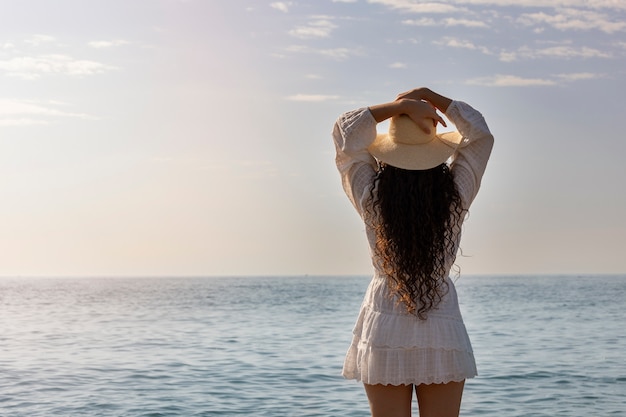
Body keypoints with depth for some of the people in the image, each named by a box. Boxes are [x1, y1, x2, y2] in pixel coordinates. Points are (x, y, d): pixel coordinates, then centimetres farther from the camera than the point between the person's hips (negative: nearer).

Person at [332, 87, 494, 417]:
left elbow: (345, 133, 4)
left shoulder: (372, 198, -8)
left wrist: (402, 106, -2)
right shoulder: (454, 197, -7)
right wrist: (429, 98, 2)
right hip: (443, 333, 0)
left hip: (384, 330, 0)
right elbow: (480, 133, 7)